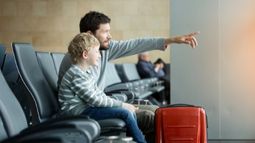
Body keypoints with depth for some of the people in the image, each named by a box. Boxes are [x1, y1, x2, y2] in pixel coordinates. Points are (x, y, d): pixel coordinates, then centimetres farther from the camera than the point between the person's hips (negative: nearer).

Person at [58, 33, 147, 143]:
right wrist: (121, 105, -15)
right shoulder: (77, 74, -18)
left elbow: (98, 93, 15)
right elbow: (94, 99, -21)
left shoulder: (86, 71, 13)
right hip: (79, 112, -10)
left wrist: (121, 104, 3)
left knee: (130, 111, 2)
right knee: (125, 113, -18)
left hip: (87, 107, 10)